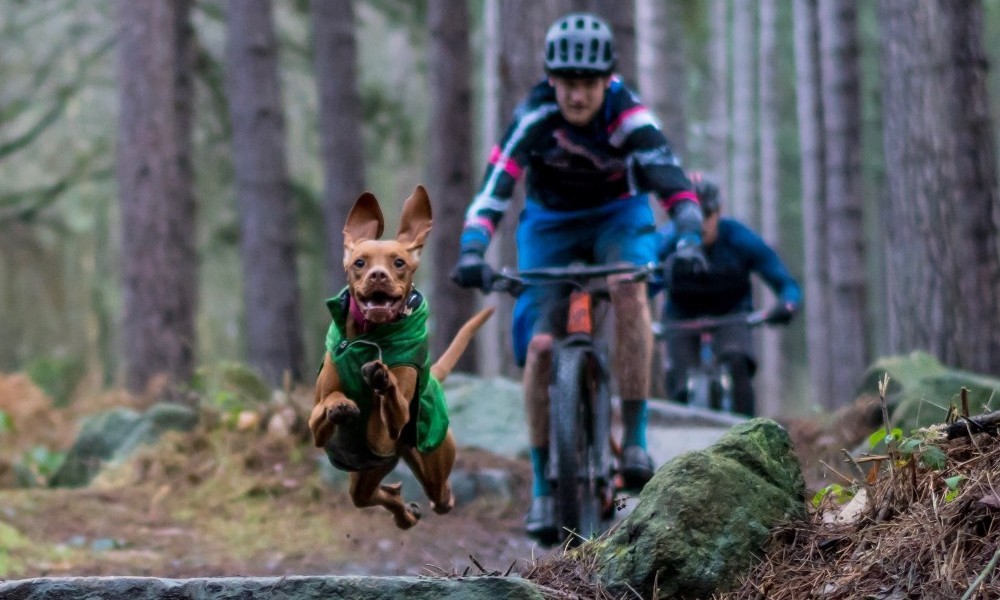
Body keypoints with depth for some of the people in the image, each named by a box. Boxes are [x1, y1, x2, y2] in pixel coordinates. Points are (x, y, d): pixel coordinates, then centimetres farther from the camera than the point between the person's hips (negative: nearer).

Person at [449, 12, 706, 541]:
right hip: (551, 222, 1)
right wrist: (472, 252, -47)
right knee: (540, 346, -14)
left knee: (628, 287, -34)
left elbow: (675, 183, -33)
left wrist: (688, 239, -51)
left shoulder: (629, 116, -27)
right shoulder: (534, 116, -27)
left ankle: (636, 438, -26)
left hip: (618, 214, -1)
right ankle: (543, 485, 0)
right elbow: (494, 187, -32)